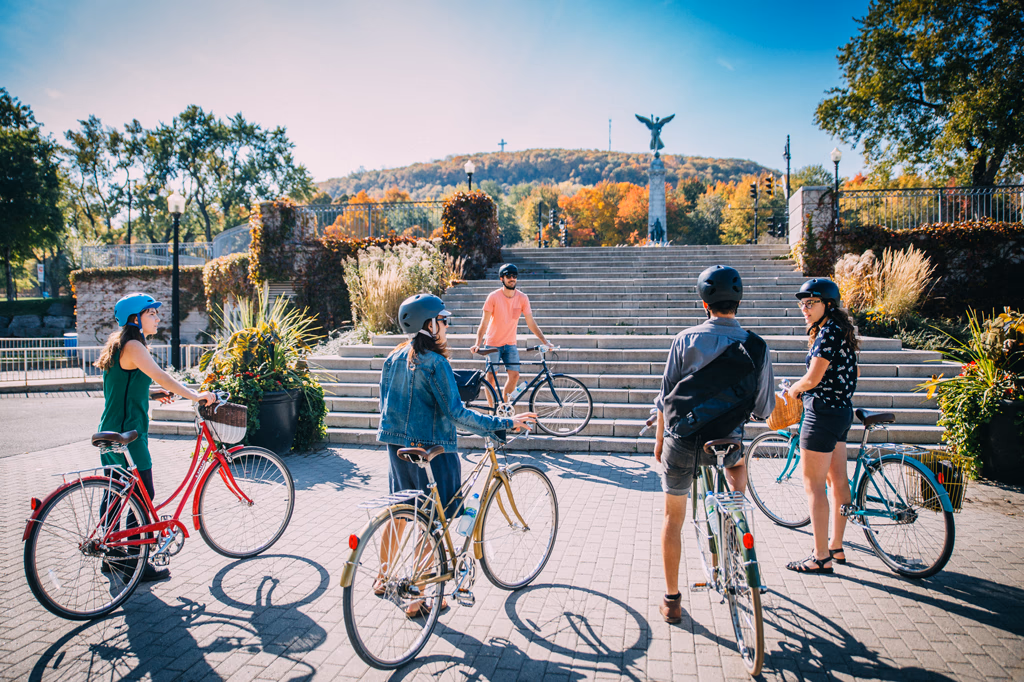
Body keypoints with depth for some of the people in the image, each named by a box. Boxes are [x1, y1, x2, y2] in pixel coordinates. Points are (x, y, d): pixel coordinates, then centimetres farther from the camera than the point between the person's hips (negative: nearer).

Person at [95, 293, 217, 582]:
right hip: (127, 433, -10)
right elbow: (161, 377, -26)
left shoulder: (120, 346, 14)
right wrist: (196, 396, -23)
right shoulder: (133, 346, -17)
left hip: (111, 432, 10)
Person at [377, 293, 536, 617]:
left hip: (397, 446, 8)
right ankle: (417, 600, 13)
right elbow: (456, 414, -21)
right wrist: (504, 424, -18)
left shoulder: (393, 359, 6)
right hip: (432, 451, -8)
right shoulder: (434, 362, -18)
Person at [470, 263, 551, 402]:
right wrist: (477, 343, -23)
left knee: (514, 375, -7)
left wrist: (545, 342, -7)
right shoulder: (493, 297, -12)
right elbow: (484, 322, -13)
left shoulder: (522, 298, -5)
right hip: (493, 343, -2)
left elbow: (531, 323, -2)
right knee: (491, 377, -2)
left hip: (510, 344, 3)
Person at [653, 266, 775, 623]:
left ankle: (672, 600, 22)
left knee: (673, 516, 15)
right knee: (737, 462, 38)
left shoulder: (686, 339, -7)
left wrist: (659, 439, 10)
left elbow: (666, 396, -4)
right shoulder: (756, 346, -4)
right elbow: (763, 409, 2)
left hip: (682, 440, -1)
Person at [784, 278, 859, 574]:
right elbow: (850, 372, 22)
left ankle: (821, 558, 4)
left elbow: (813, 379, -21)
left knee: (814, 486, -3)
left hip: (823, 413, -10)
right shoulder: (841, 331, 12)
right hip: (843, 410, 10)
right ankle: (836, 547, 28)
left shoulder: (828, 333, -18)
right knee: (838, 480, 16)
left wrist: (793, 389, -1)